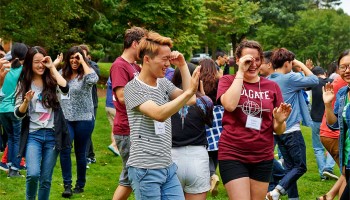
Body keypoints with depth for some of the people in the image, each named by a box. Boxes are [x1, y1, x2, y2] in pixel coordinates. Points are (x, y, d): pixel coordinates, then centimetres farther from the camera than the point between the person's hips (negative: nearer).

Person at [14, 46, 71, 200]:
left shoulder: (52, 81, 4)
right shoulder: (24, 84, 3)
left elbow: (65, 89, -19)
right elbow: (18, 114, 0)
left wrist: (52, 68, -13)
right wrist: (27, 101, -20)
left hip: (52, 135, 1)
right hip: (33, 135, -1)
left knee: (46, 179, 5)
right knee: (33, 174, -19)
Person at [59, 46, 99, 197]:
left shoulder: (85, 74, -7)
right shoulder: (63, 74, 8)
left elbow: (93, 80, -30)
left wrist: (83, 61, -22)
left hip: (83, 119, -3)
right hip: (66, 119, 3)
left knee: (80, 152, 7)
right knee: (64, 149, -15)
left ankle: (80, 185, 21)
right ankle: (67, 185, -10)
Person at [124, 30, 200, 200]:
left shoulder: (164, 83, 12)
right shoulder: (133, 88, -10)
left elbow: (190, 100, 4)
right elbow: (159, 114, -24)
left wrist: (183, 66, 3)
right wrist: (189, 91, -31)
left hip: (168, 167, 7)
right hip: (145, 169, -7)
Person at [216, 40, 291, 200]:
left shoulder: (272, 86, 7)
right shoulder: (228, 81, 1)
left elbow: (278, 130, 7)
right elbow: (229, 105, -22)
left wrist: (280, 121, -17)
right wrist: (240, 72, -16)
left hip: (263, 157, 4)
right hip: (233, 155, -3)